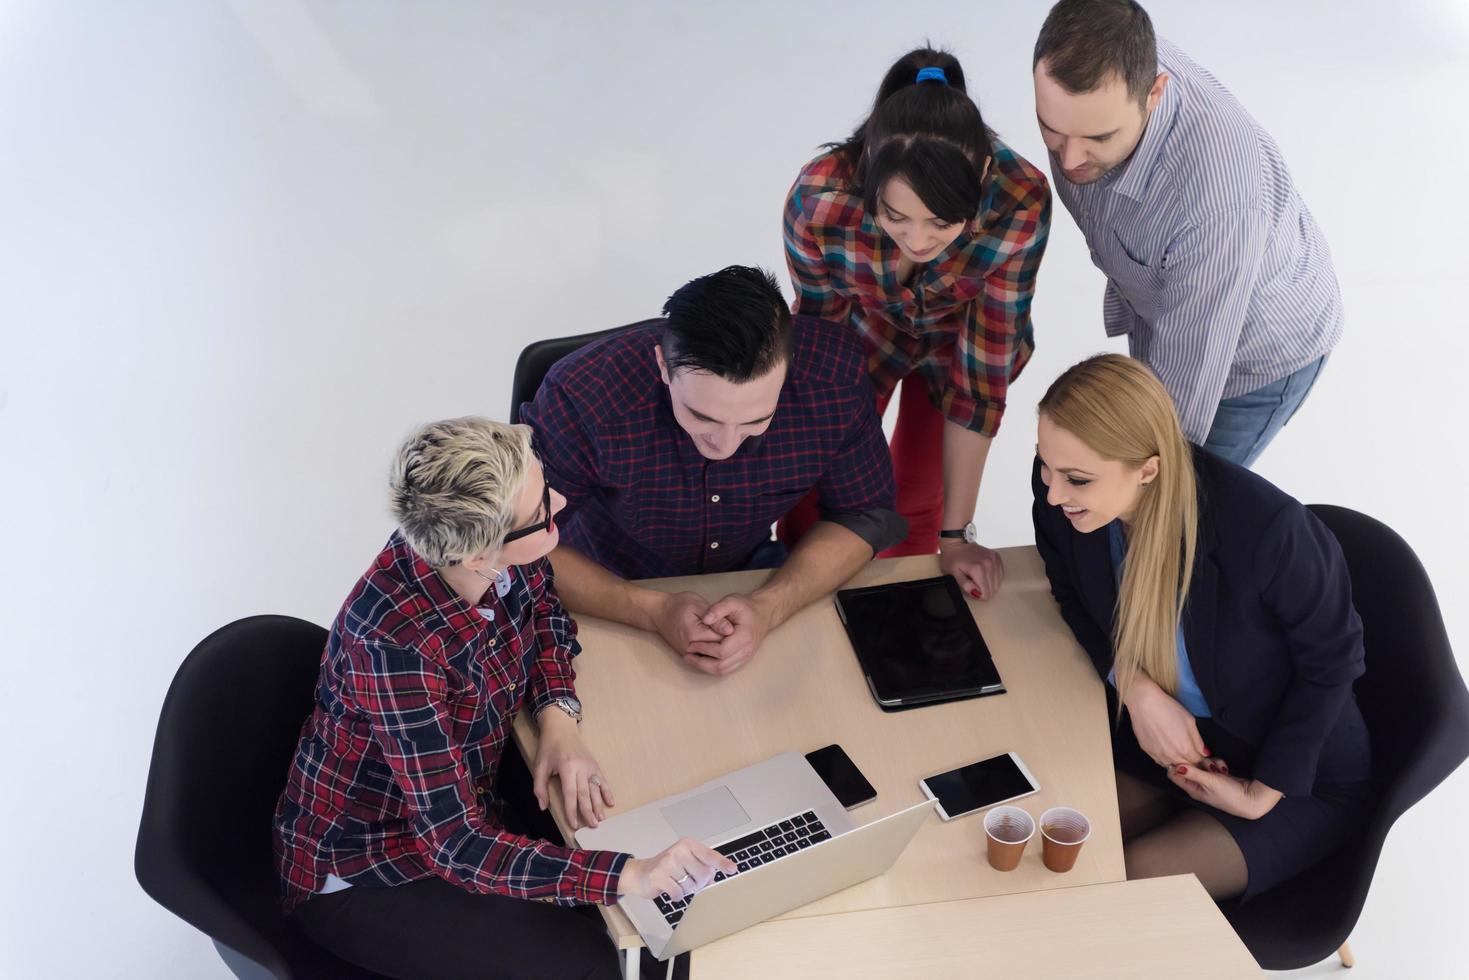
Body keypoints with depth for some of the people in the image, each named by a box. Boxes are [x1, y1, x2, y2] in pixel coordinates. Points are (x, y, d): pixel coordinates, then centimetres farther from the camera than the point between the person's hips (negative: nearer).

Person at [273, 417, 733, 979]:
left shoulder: (491, 552, -18)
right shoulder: (395, 642, -36)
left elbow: (542, 608, 5)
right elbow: (458, 846, -34)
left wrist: (558, 716, -12)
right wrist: (628, 875, -41)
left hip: (460, 801, 7)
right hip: (361, 870, -7)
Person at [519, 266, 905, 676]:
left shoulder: (834, 374, -27)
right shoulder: (580, 396, -33)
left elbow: (865, 515, -13)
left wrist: (767, 607, -30)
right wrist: (654, 611, -36)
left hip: (750, 570, 3)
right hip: (612, 594, -2)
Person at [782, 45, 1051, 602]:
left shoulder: (1020, 204, -39)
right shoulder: (818, 198, -38)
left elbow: (982, 373, -29)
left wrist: (956, 533, -22)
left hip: (959, 339, 0)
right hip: (860, 326, 0)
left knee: (916, 506, 4)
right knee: (813, 499, 1)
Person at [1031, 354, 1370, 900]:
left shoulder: (1265, 528, -34)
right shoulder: (1061, 495, -21)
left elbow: (1330, 660, -16)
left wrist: (1263, 795, -13)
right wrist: (1137, 690, -15)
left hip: (1300, 778, -4)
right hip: (1160, 736, 5)